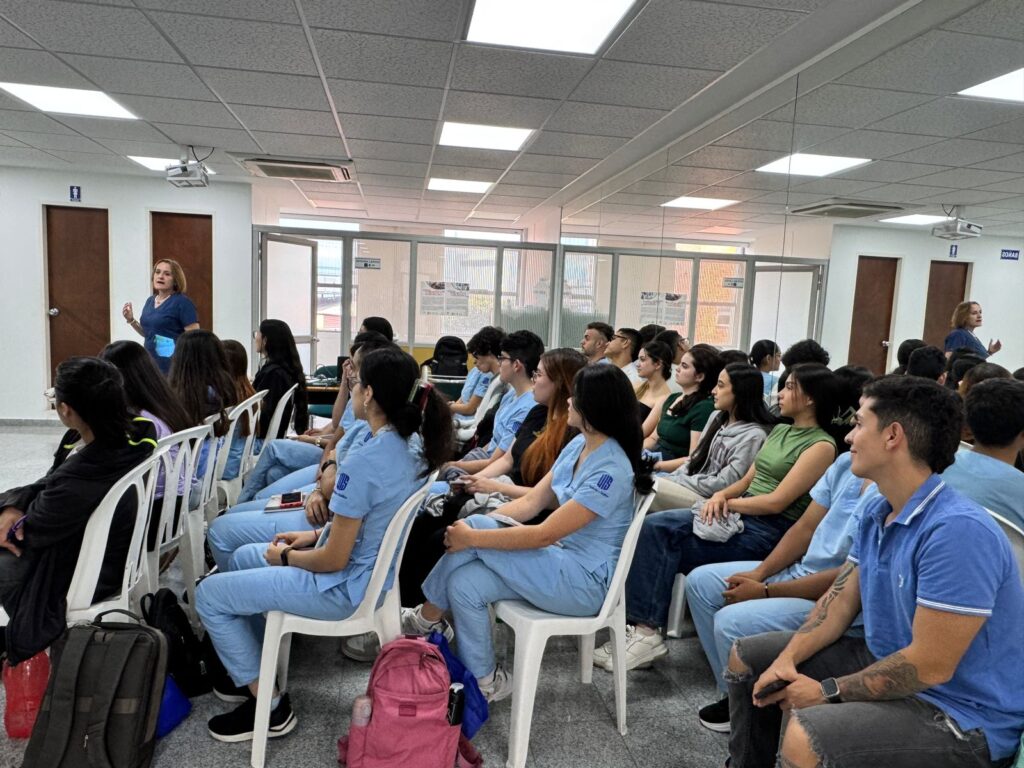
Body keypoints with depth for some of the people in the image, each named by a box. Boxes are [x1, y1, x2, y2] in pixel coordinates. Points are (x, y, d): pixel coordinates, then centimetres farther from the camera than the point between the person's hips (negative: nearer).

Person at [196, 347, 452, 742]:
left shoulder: (362, 462, -31)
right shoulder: (412, 448, -3)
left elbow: (333, 560, -24)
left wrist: (285, 556, -6)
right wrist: (316, 535, 9)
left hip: (344, 587, -9)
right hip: (373, 571, 9)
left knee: (209, 594, 5)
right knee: (243, 557, 24)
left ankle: (268, 703, 14)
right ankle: (256, 671, 34)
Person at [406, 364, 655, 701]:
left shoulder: (611, 470, -24)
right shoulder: (579, 445, 3)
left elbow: (544, 535, -25)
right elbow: (532, 502, 4)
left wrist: (473, 536, -20)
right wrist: (476, 525, -7)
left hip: (584, 582, -8)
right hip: (560, 562, 8)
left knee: (476, 527, -19)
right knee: (464, 585, -14)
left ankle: (426, 618, 1)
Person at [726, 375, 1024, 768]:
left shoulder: (959, 530, -28)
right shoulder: (876, 513, 3)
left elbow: (930, 666, -27)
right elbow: (840, 602, 7)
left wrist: (827, 691, -16)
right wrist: (788, 659, -9)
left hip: (959, 714, -9)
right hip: (884, 664, 9)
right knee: (747, 657, 12)